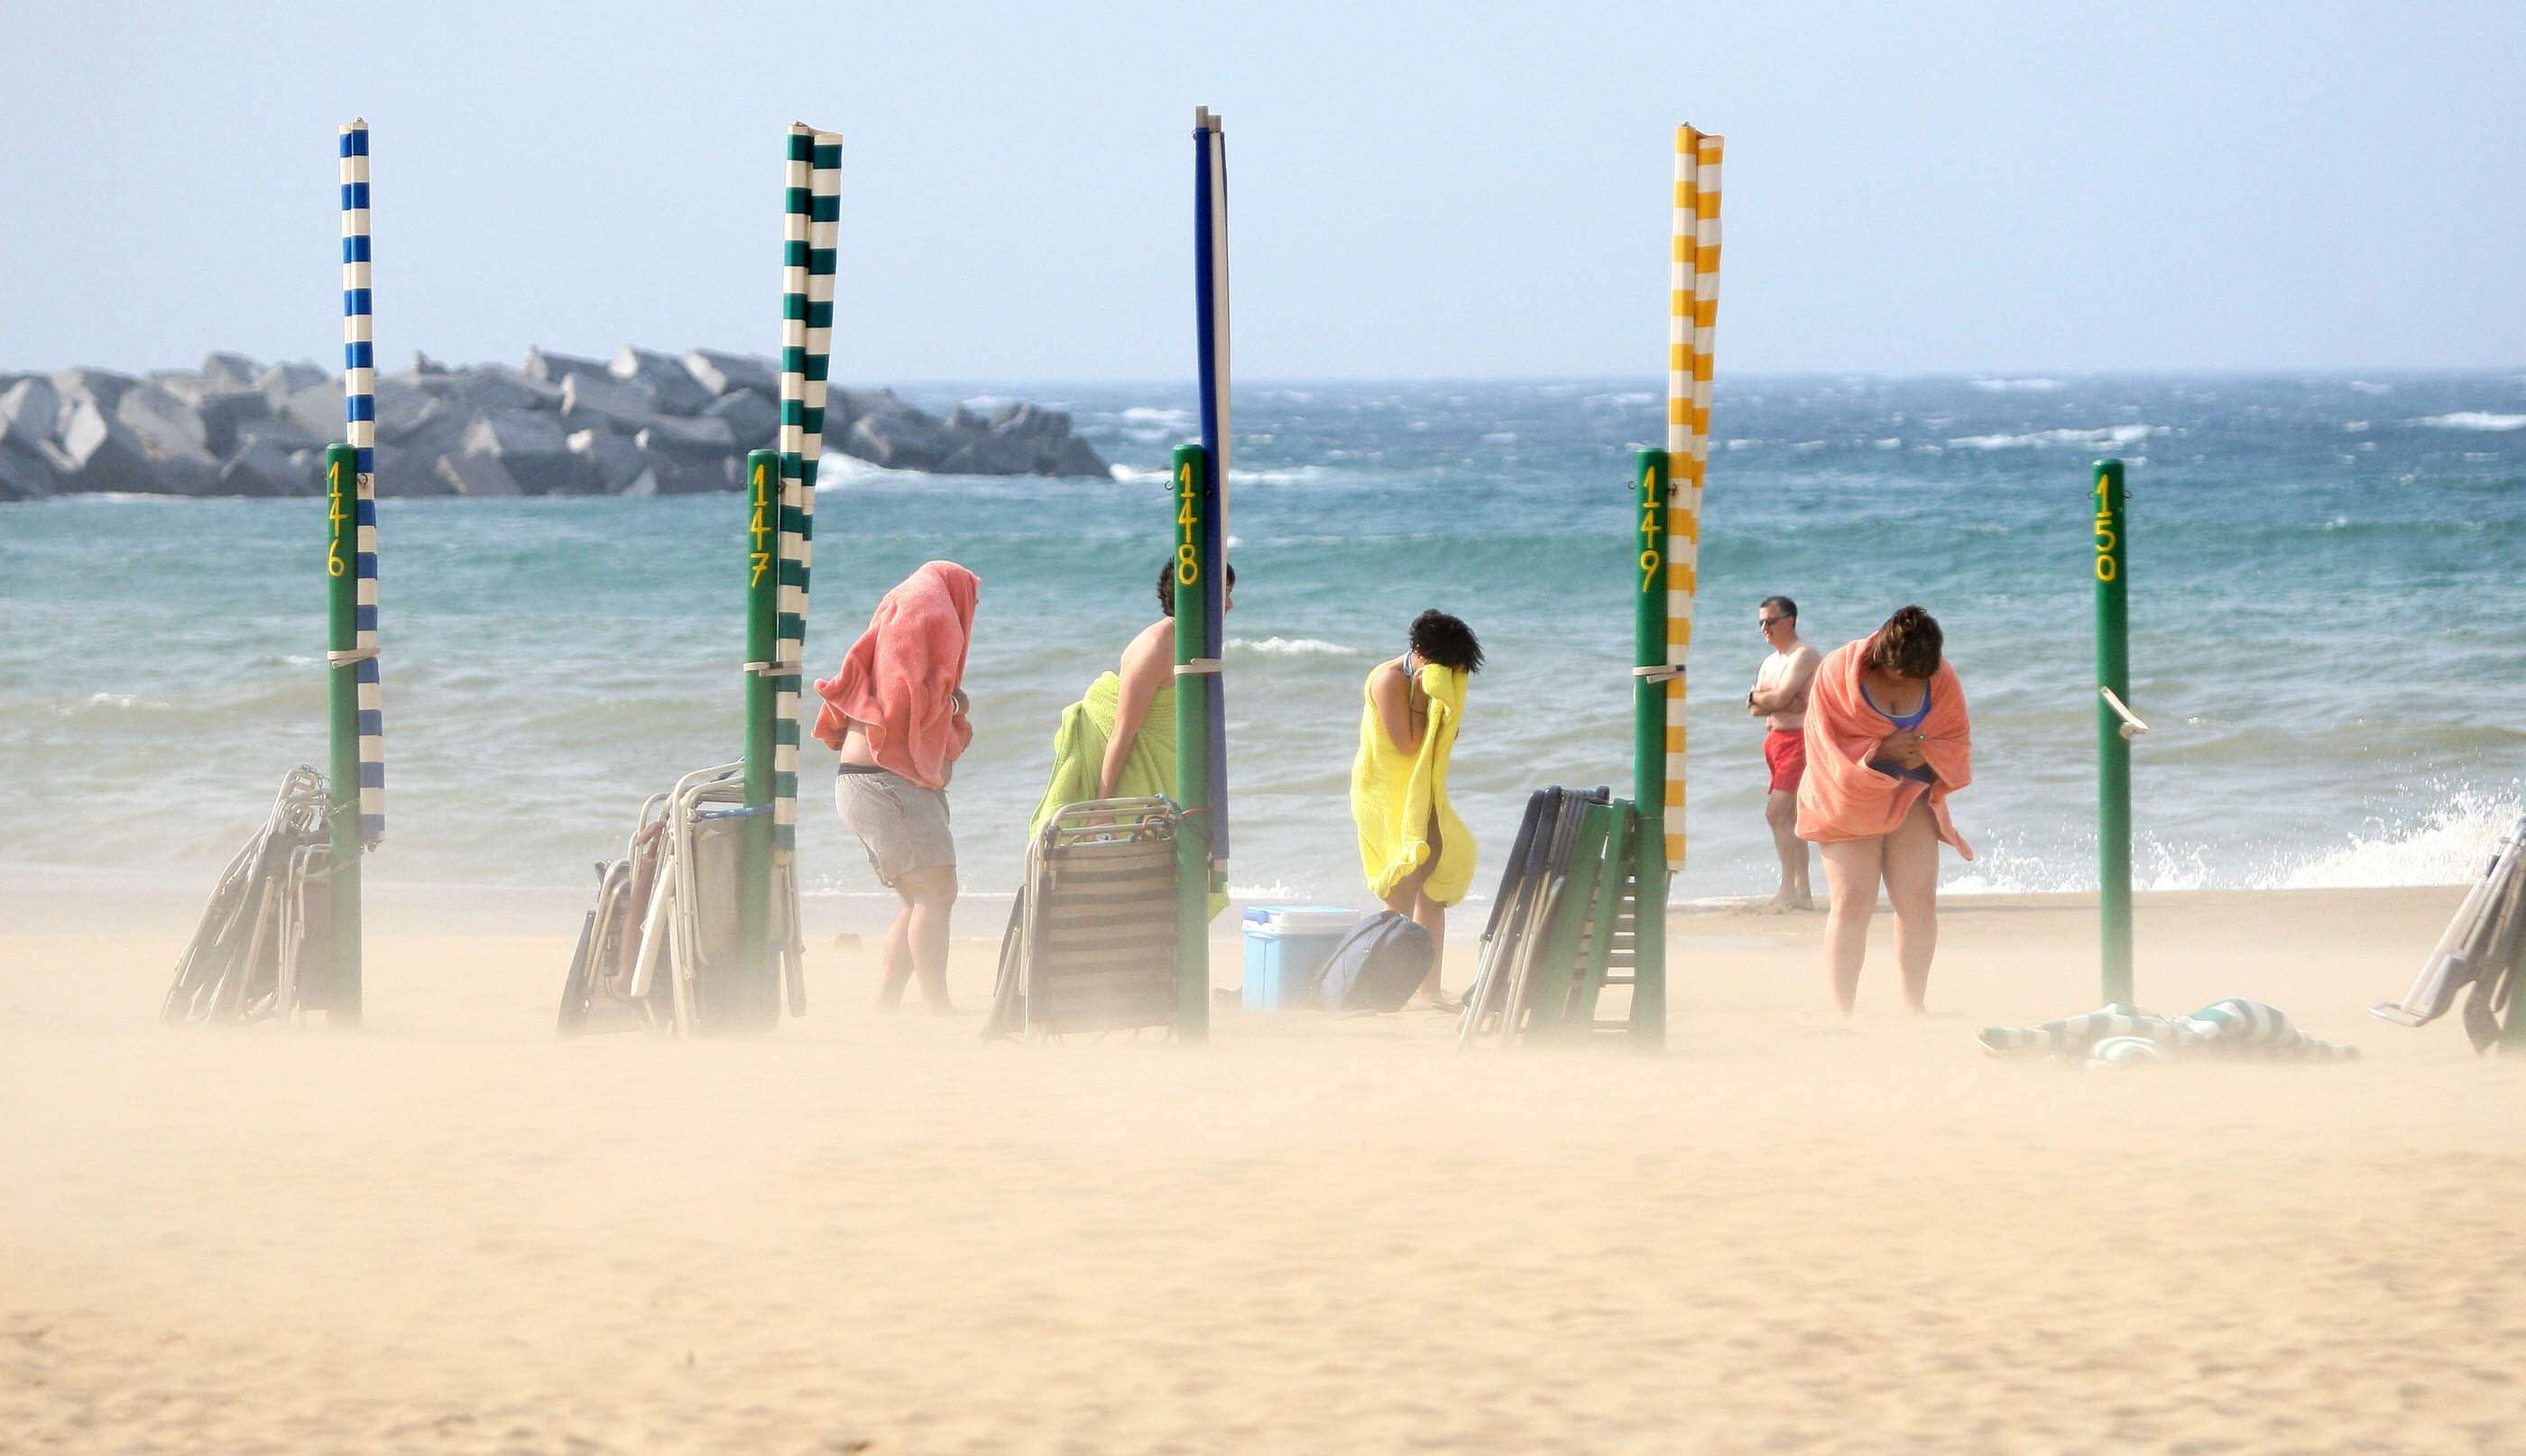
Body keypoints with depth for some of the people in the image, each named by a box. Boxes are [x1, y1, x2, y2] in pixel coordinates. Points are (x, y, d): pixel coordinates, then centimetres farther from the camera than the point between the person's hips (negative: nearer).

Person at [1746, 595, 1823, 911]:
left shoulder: (1804, 656, -10)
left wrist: (1757, 697, 0)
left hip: (1798, 739, -10)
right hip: (1775, 740, 10)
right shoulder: (1770, 662, 19)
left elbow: (1780, 698, -20)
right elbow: (1754, 709, 9)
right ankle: (1803, 894, 13)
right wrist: (1779, 702, -11)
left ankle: (1788, 889, -20)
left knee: (1776, 812, -19)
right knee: (1791, 817, 10)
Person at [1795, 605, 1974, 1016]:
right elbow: (1828, 746, -14)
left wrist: (1926, 753, -20)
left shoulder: (1941, 680, -5)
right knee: (1852, 900, -13)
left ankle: (1914, 1006, 4)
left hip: (1909, 796, 3)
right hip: (1850, 796, -3)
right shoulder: (1839, 671, -14)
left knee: (1919, 899, -7)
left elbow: (1957, 744, 2)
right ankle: (1842, 1012, -11)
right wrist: (1882, 750, -28)